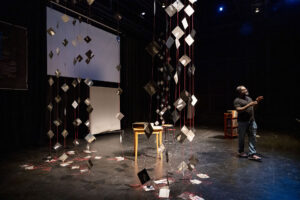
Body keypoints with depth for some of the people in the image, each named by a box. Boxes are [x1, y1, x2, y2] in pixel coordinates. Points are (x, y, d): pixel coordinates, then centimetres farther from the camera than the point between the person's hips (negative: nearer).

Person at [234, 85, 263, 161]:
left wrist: (257, 101, 7)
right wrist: (249, 105, -23)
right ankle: (241, 152, 24)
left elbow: (253, 106, 25)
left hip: (252, 121, 6)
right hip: (242, 122, -6)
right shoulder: (237, 100, -8)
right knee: (242, 137, 7)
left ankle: (252, 154, 3)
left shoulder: (248, 98, 14)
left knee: (252, 137, 0)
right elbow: (239, 110, -20)